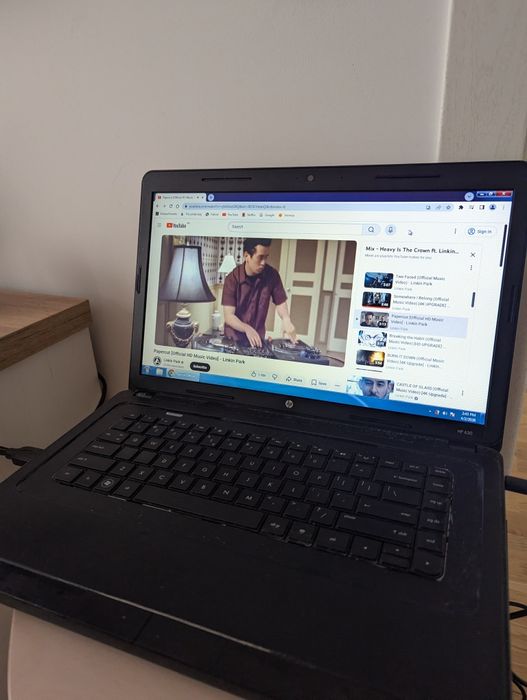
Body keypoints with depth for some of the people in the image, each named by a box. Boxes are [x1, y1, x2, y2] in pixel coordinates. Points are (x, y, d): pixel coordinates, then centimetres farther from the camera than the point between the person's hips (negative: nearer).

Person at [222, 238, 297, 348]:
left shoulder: (272, 275, -7)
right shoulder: (232, 278, -14)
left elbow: (280, 302, 4)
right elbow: (228, 316, -17)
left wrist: (286, 319, -17)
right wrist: (247, 329, -35)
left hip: (258, 339, 2)